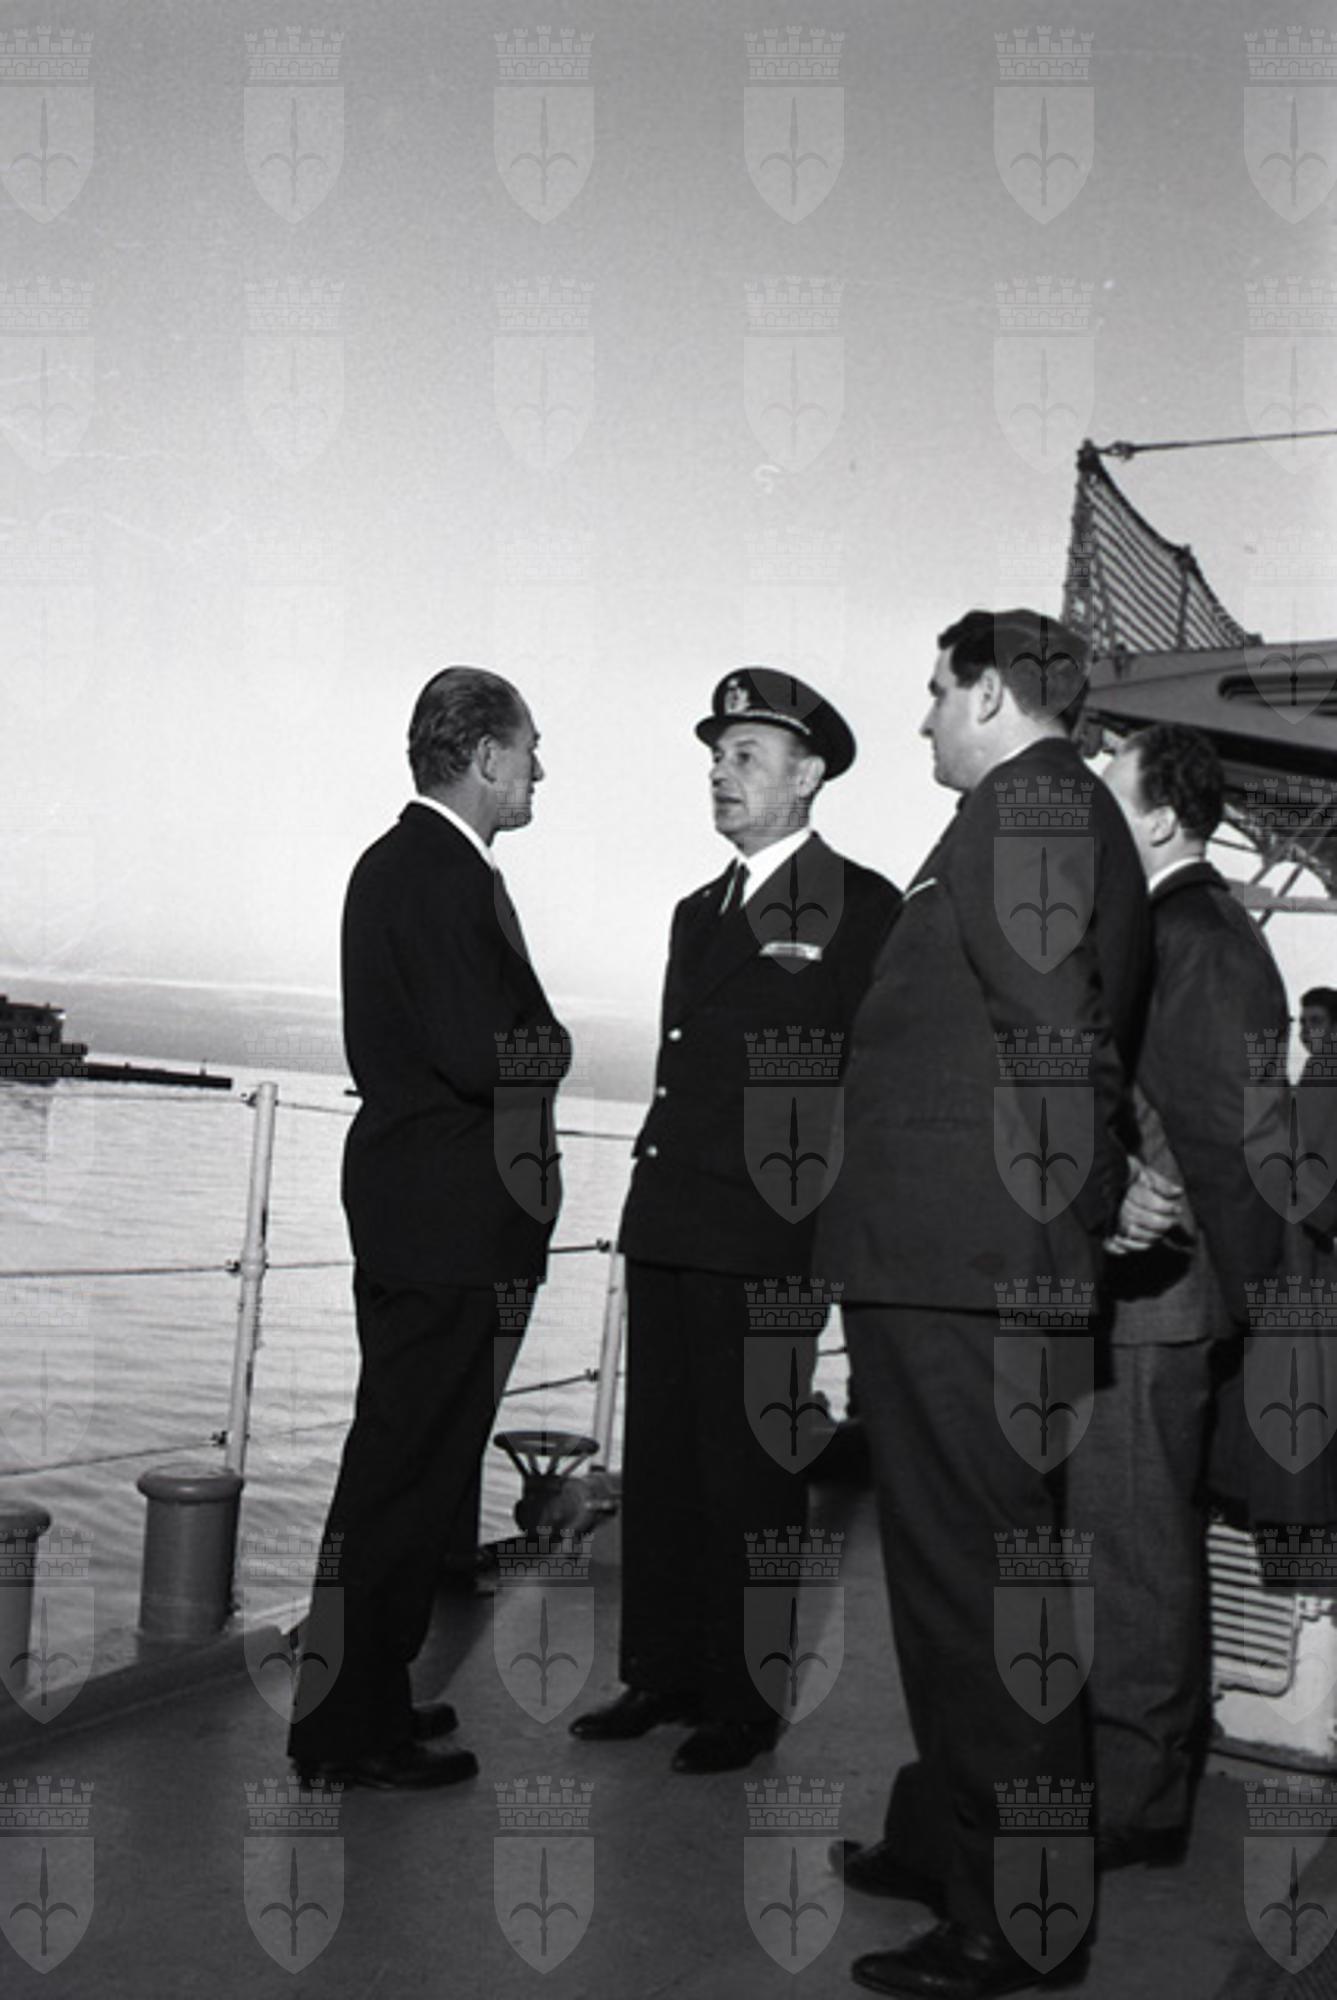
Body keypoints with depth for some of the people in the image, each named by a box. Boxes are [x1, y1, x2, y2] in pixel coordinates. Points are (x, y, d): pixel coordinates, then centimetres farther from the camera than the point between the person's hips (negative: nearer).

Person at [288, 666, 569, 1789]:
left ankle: (360, 1695, 32)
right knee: (413, 1475, -1)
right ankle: (350, 1730, 10)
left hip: (402, 1200, 11)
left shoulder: (393, 861, 14)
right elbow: (487, 1057, -25)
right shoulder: (452, 876, -18)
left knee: (395, 1465, 19)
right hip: (455, 1219, -11)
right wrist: (552, 1048, -5)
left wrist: (521, 1044, 7)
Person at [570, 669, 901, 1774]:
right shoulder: (699, 912, 19)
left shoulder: (862, 907, -4)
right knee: (658, 1462, 12)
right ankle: (664, 1673, 26)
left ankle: (747, 1700, 16)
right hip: (667, 1224, 7)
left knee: (749, 1473, 2)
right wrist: (655, 1194, 14)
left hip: (767, 1236, -7)